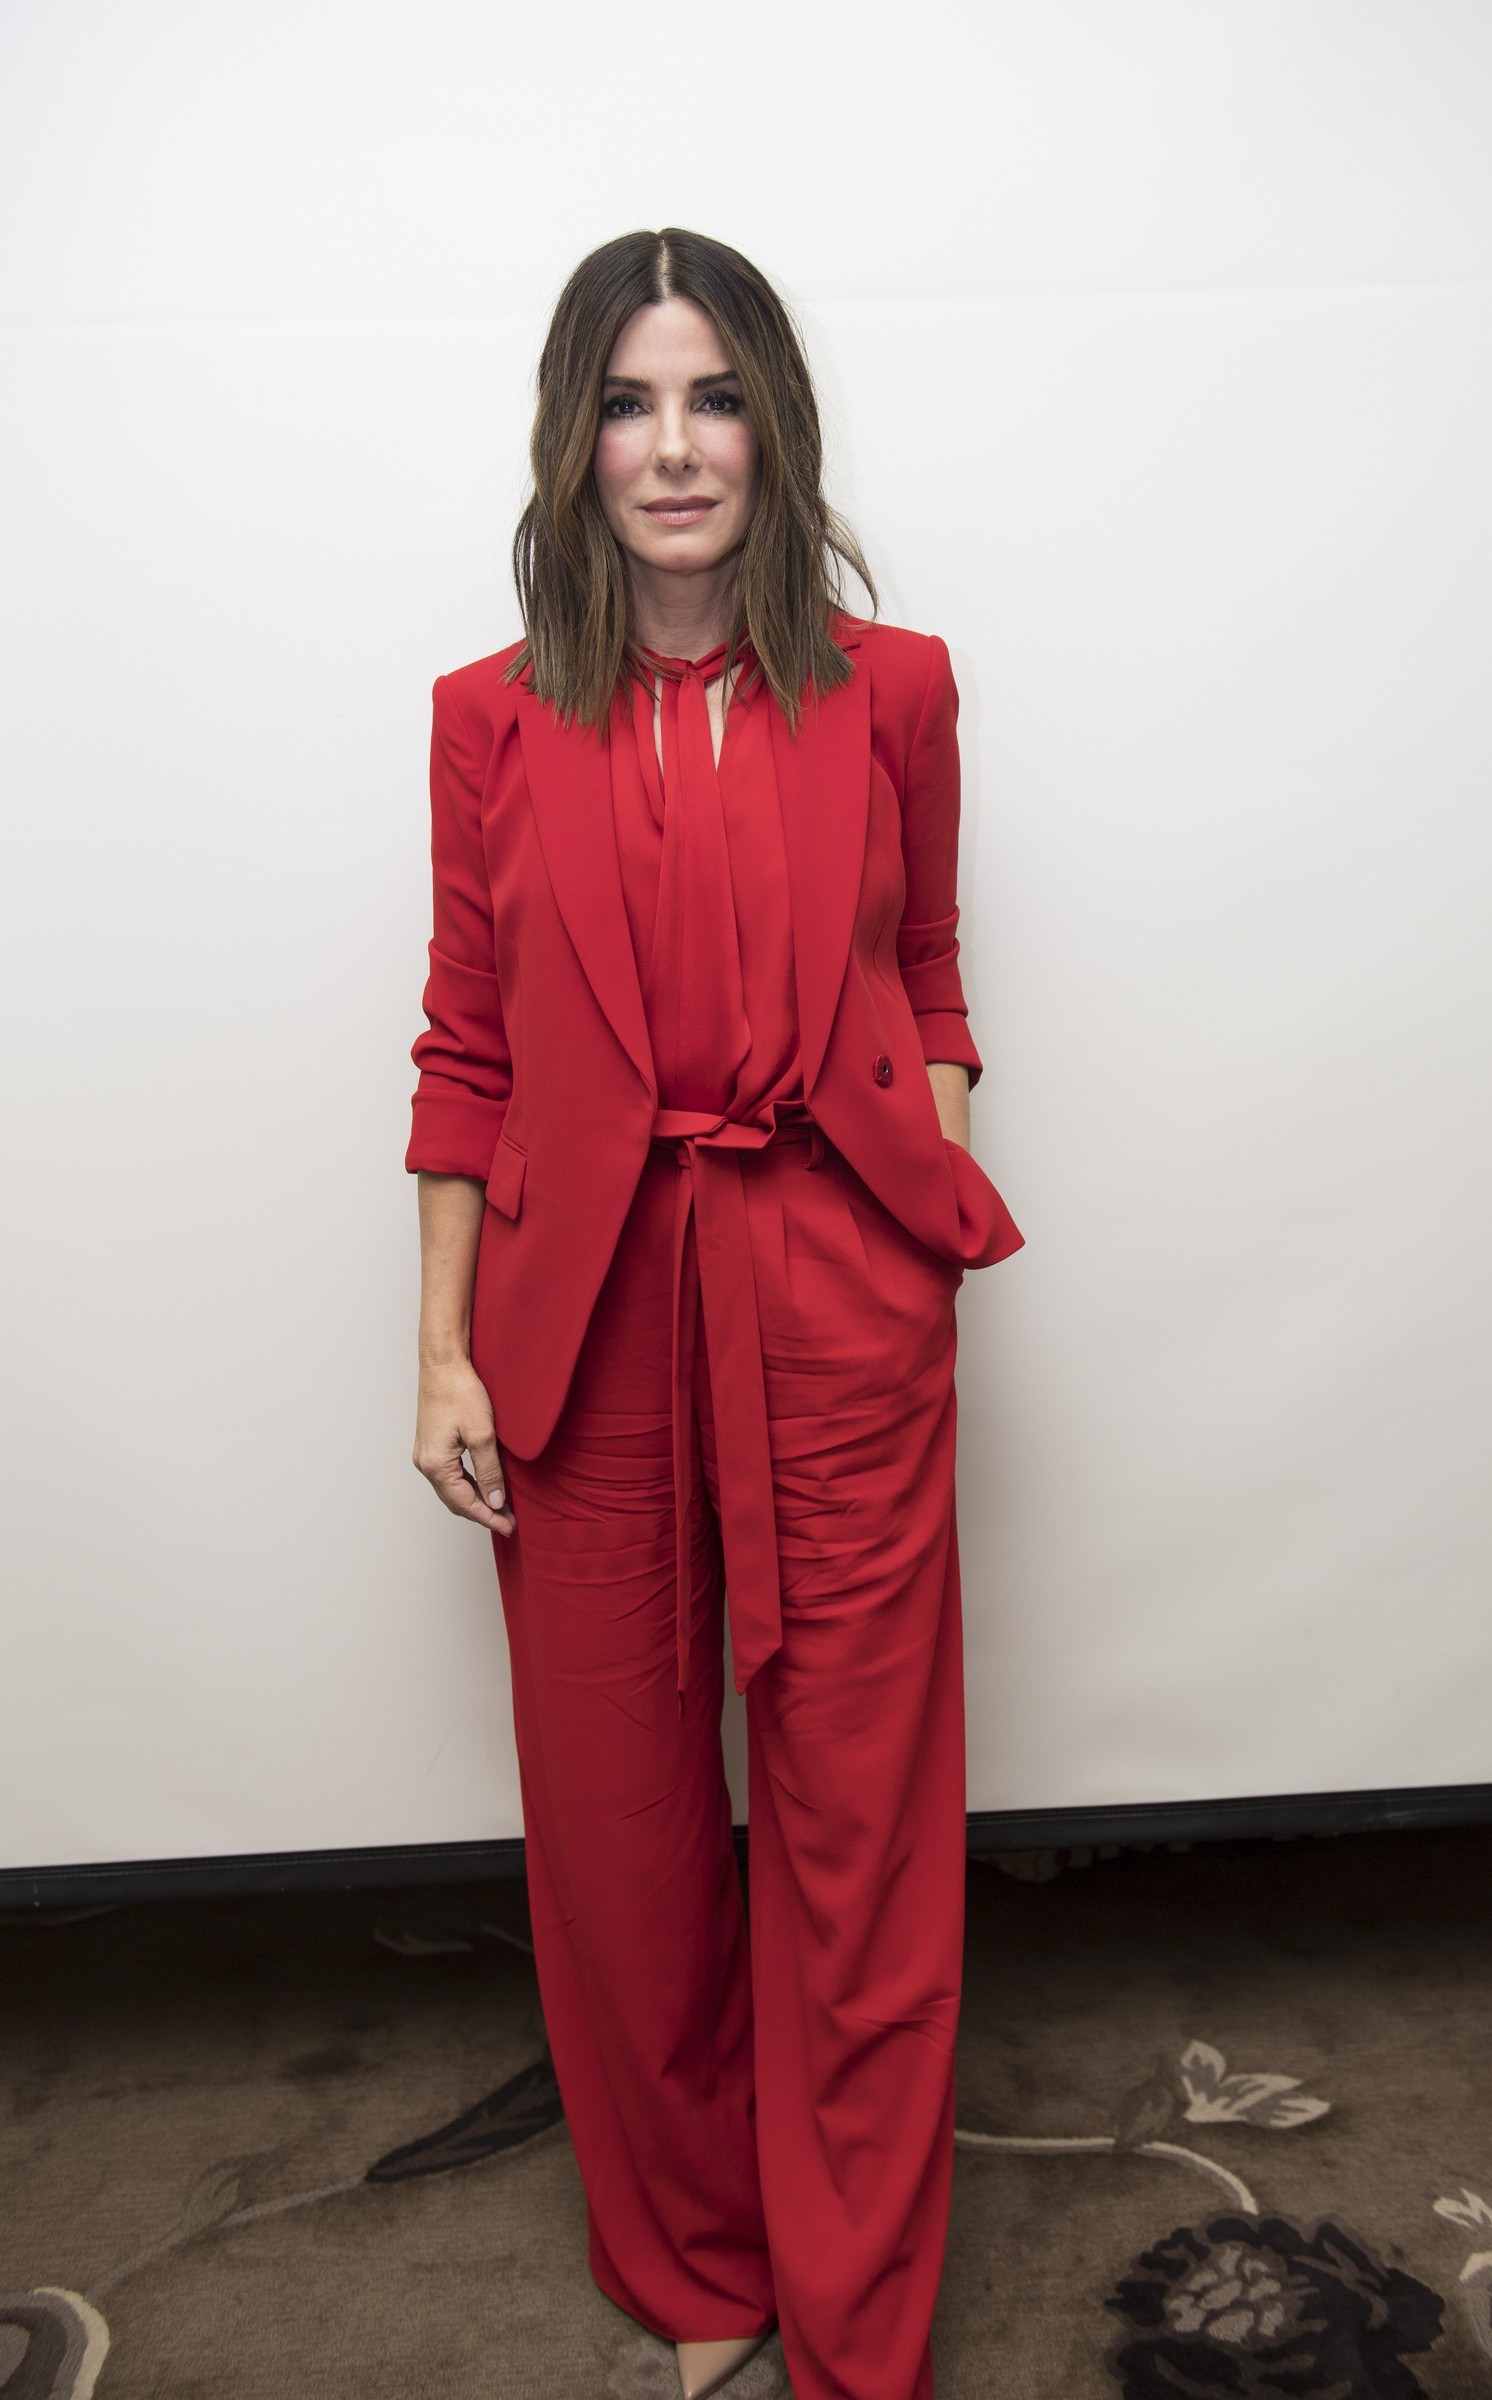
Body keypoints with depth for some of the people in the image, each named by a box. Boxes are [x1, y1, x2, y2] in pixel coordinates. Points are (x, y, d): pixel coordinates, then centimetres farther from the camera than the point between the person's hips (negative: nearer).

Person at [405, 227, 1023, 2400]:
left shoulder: (890, 693, 4)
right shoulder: (498, 719, 3)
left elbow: (924, 983, 11)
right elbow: (467, 1054, 5)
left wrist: (939, 1234, -1)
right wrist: (446, 1353, 1)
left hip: (838, 1320, 0)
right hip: (586, 1322, 1)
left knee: (861, 1832, 7)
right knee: (622, 1828, 13)